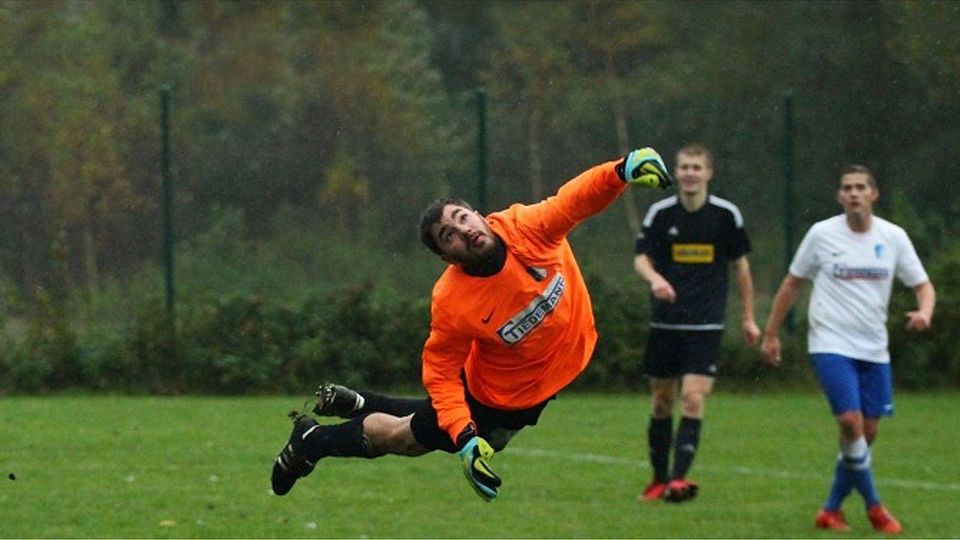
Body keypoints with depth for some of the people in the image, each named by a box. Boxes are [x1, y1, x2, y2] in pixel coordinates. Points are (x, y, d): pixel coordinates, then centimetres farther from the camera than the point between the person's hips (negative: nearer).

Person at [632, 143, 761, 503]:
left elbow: (740, 264, 8)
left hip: (706, 325, -1)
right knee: (662, 402, 7)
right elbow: (641, 258, -4)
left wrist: (748, 318, 10)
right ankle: (659, 479, 20)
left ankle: (679, 479, -18)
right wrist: (654, 278, -28)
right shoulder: (660, 213, -1)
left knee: (693, 399, -14)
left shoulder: (726, 214, -1)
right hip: (665, 322, 1)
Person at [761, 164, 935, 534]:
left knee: (867, 433, 3)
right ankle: (873, 506, -4)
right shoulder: (822, 234, -3)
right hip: (831, 345, -4)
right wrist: (771, 333, 6)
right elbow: (792, 283, 6)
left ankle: (832, 509, 17)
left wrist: (924, 312, -16)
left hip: (874, 350, 4)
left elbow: (923, 285, 7)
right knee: (850, 422, -18)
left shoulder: (893, 237, 2)